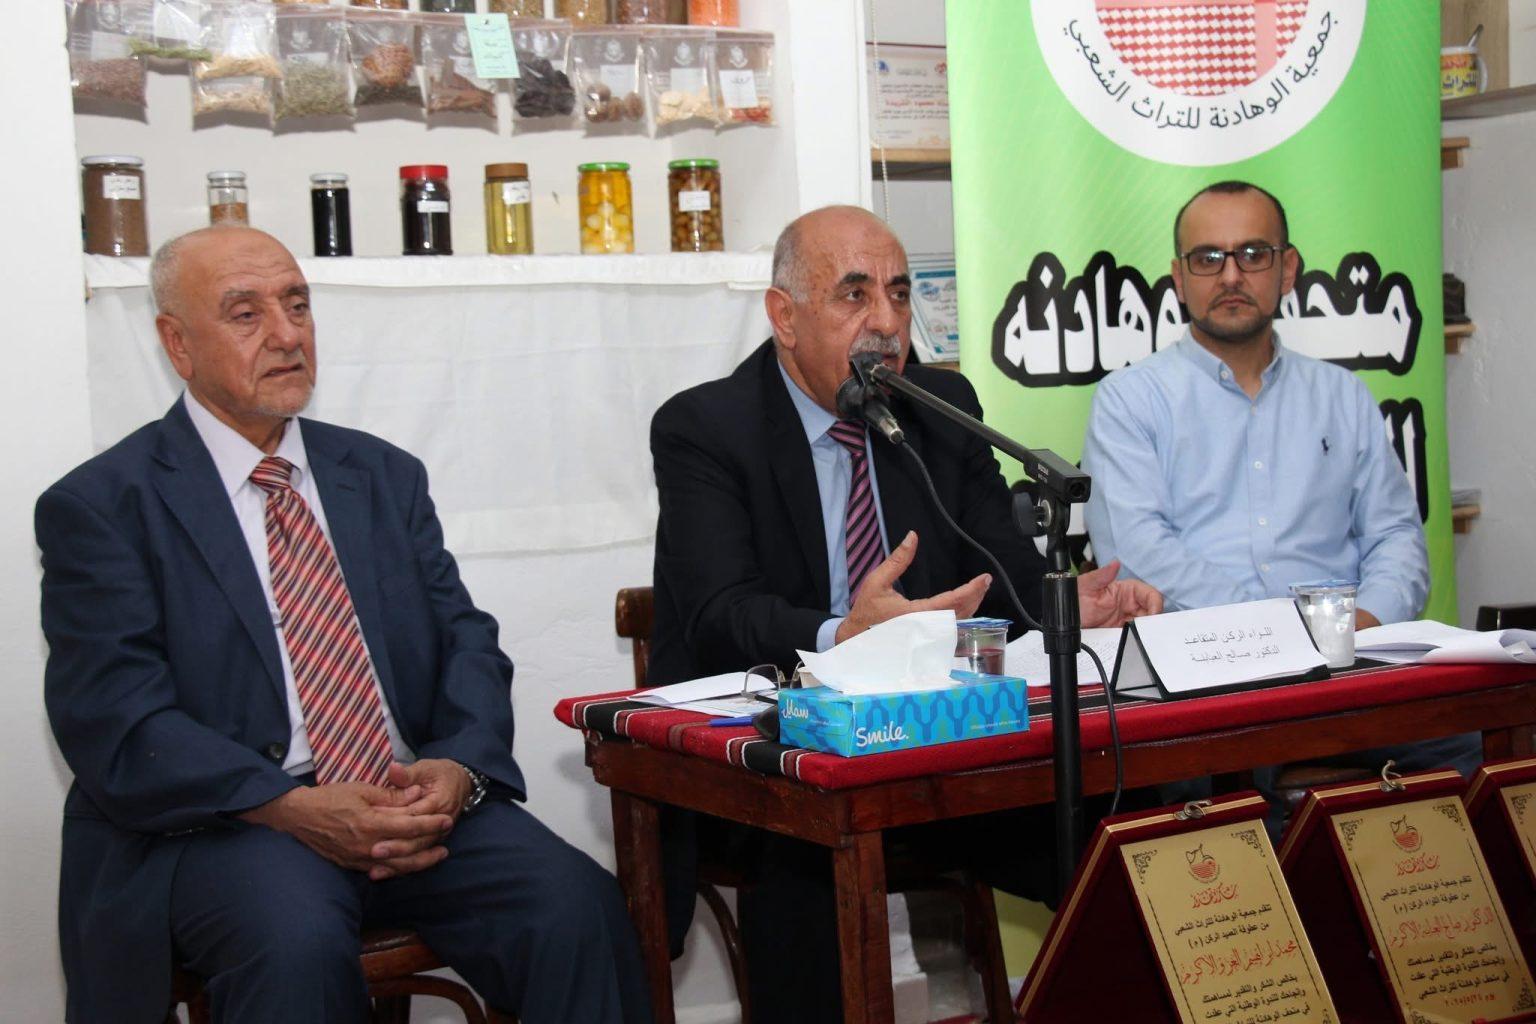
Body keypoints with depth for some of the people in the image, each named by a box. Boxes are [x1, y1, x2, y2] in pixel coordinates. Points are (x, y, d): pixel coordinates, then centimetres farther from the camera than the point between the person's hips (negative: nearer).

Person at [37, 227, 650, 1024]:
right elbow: (117, 722, -8)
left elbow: (465, 642, 12)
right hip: (224, 820, -4)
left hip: (416, 801, 4)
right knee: (298, 945, -36)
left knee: (579, 908, -24)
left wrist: (458, 766, -11)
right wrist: (294, 809, -21)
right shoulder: (99, 506, 2)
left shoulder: (386, 476, 18)